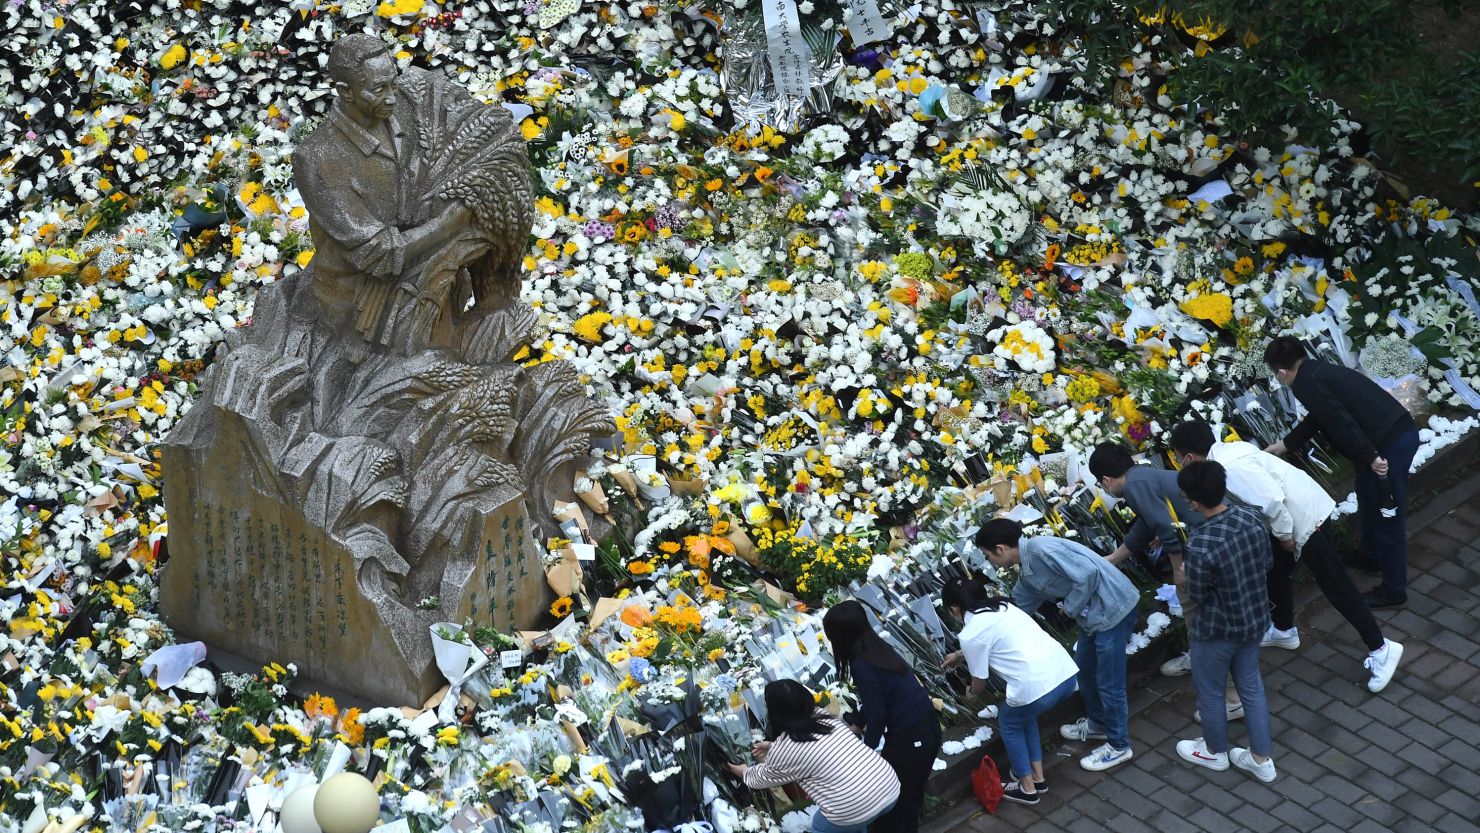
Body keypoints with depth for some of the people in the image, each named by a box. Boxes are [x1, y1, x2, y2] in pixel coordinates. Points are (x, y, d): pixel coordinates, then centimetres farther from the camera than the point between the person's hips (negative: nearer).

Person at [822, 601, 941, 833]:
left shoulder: (862, 666, -21)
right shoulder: (878, 648, 5)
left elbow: (877, 715, -16)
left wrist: (866, 751, 0)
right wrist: (858, 726, 34)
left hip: (909, 739, -8)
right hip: (928, 727, 8)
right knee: (910, 796, 24)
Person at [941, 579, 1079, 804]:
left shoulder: (970, 634, -3)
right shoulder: (1001, 607, 20)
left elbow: (980, 681, 10)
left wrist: (972, 693, 34)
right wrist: (959, 655, 57)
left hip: (1037, 687, -7)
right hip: (1066, 673, 7)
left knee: (1009, 724, 24)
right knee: (1024, 715, 33)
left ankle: (1027, 788, 32)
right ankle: (1037, 777, 41)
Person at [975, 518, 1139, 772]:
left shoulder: (1041, 550, -22)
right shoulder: (1027, 572, 10)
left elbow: (1088, 573, -28)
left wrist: (1071, 608, -12)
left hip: (1113, 609, -10)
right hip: (1093, 613, 10)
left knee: (1108, 682, 3)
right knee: (1084, 668, 25)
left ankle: (1118, 746, 18)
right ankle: (1098, 723, 46)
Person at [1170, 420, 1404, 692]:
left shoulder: (1229, 468, -26)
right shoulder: (1225, 453, 5)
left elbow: (1272, 498, -32)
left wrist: (1283, 534, -16)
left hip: (1304, 517, -10)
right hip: (1291, 513, 10)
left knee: (1334, 584, -2)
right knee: (1275, 571, 24)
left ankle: (1381, 649, 6)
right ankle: (1284, 631, 45)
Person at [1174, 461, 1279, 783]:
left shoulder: (1200, 545, -34)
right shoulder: (1251, 517, -15)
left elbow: (1197, 596, -19)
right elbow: (1267, 563, 2)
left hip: (1217, 631, -6)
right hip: (1255, 621, 6)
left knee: (1210, 692, 21)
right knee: (1251, 687, 25)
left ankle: (1215, 751, 44)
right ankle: (1262, 758, 36)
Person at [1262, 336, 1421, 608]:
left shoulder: (1305, 384, -10)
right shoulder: (1320, 371, 20)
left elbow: (1339, 421, -22)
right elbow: (1318, 418, 33)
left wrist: (1371, 457, -22)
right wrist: (1282, 445, 44)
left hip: (1389, 446, -9)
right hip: (1404, 432, 10)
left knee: (1387, 519, 6)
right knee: (1370, 505, 30)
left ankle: (1393, 591, 19)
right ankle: (1371, 557, 51)